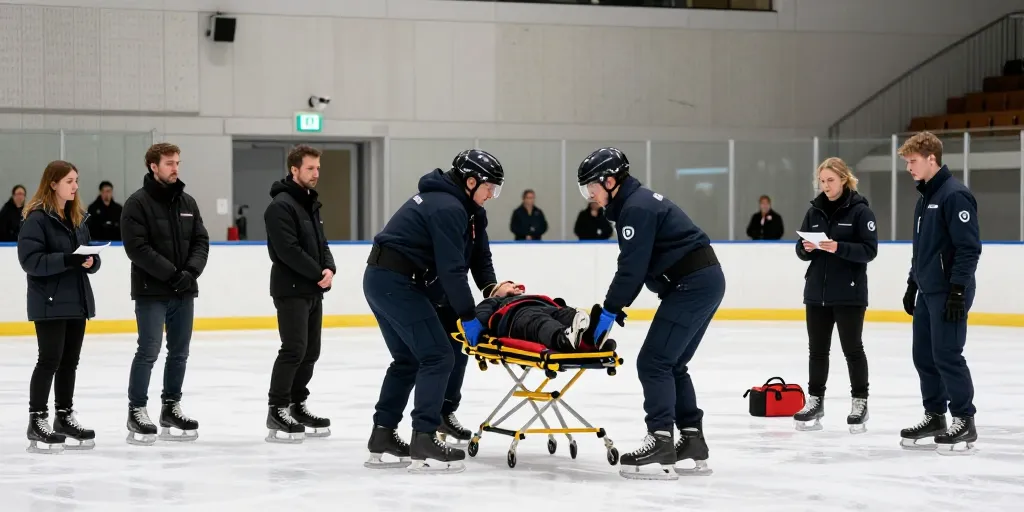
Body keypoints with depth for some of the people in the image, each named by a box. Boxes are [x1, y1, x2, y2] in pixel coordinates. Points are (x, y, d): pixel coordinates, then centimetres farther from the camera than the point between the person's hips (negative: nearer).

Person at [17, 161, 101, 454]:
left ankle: (65, 417, 22)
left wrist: (91, 261, -8)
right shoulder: (37, 218, -12)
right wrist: (66, 259, -27)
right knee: (50, 360, -6)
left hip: (77, 300, 7)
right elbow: (30, 260, -19)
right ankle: (37, 422, 1)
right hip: (49, 302, -7)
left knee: (70, 361, 12)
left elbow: (90, 255, 15)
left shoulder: (78, 218, 11)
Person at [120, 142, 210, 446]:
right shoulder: (138, 203, -8)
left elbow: (201, 241, 9)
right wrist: (171, 274, -19)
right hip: (151, 292, -6)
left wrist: (191, 271, -9)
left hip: (184, 292, 6)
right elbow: (137, 247, -15)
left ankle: (171, 407, 22)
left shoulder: (187, 203, 12)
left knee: (179, 352, 11)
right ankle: (137, 411, 0)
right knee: (149, 352, -8)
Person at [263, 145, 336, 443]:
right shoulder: (281, 205, -14)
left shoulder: (311, 204, 16)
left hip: (313, 290, 9)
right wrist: (318, 274, -16)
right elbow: (288, 250, -21)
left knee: (311, 351, 11)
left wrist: (329, 268, -2)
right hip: (290, 289, -9)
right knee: (294, 350, -12)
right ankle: (277, 411, -6)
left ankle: (297, 405, 20)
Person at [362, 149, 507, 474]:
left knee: (407, 359, 19)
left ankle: (382, 438, 22)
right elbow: (451, 269, -19)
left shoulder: (443, 199, 16)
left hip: (380, 279, 11)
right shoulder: (448, 209, -16)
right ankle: (423, 442, -11)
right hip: (398, 284, -11)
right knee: (437, 356, -9)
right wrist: (468, 316, -12)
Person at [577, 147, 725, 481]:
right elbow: (635, 267, 19)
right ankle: (693, 443, 16)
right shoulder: (636, 203, 17)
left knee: (654, 362, -10)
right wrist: (613, 310, 12)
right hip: (706, 281, 10)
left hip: (692, 285, -10)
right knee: (672, 364, 15)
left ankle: (661, 445, -15)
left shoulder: (636, 208, -15)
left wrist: (609, 312, -12)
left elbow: (632, 269, -19)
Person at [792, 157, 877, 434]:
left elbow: (870, 250, -12)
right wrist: (806, 248, -11)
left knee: (852, 348, 3)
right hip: (817, 291, 5)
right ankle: (815, 401, 19)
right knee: (817, 349, 10)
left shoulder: (860, 211, -8)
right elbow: (801, 251, 12)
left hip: (849, 293, -5)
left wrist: (839, 248, -24)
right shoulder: (814, 211, 8)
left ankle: (860, 402, 13)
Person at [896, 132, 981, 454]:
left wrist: (958, 290, -22)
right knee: (924, 355, 10)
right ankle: (935, 416, 19)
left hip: (949, 293, -9)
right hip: (927, 292, 9)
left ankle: (964, 422, -2)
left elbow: (969, 247, -19)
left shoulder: (955, 195, -15)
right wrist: (912, 285, 23)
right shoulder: (924, 198, 15)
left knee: (946, 355, -9)